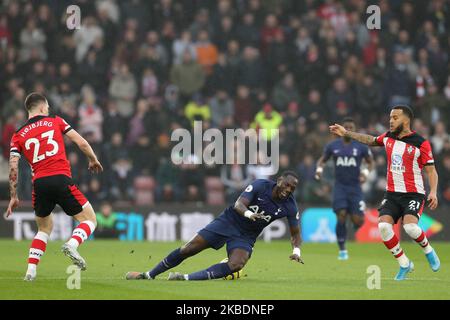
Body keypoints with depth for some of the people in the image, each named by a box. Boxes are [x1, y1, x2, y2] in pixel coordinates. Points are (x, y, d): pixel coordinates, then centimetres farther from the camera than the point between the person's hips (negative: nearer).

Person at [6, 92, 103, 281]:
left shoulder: (18, 136, 15)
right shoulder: (55, 122, 11)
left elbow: (13, 168, 6)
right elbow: (81, 143, 8)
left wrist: (14, 197, 12)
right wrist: (93, 160, 25)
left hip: (39, 183, 3)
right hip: (61, 179, -3)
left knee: (44, 228, 24)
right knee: (89, 220, 8)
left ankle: (31, 270, 11)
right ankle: (72, 244, -22)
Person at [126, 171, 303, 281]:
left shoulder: (290, 207, -10)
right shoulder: (260, 185, -18)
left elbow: (295, 234, 0)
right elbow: (239, 204, -28)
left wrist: (296, 250, -20)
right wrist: (248, 214, -50)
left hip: (246, 237, 2)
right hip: (228, 221, -2)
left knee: (236, 266, -28)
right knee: (187, 249, -5)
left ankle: (187, 278, -26)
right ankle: (149, 275, 10)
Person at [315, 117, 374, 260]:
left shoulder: (361, 146, 0)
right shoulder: (333, 146, 4)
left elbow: (371, 162, 11)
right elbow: (322, 159, 16)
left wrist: (366, 172, -9)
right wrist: (319, 168, -5)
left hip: (355, 187, 0)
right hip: (340, 187, 0)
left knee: (357, 221, -8)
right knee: (341, 215, -15)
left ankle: (358, 219, 33)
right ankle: (342, 250, -1)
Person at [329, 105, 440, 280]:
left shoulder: (420, 143, -8)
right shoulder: (388, 137, 8)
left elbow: (431, 170, -6)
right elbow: (371, 140, 29)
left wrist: (433, 192, -21)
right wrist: (346, 133, 29)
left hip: (413, 194, -5)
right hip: (392, 193, 5)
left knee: (410, 227, -28)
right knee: (383, 226, -17)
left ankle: (428, 250, 5)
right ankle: (404, 264, 0)